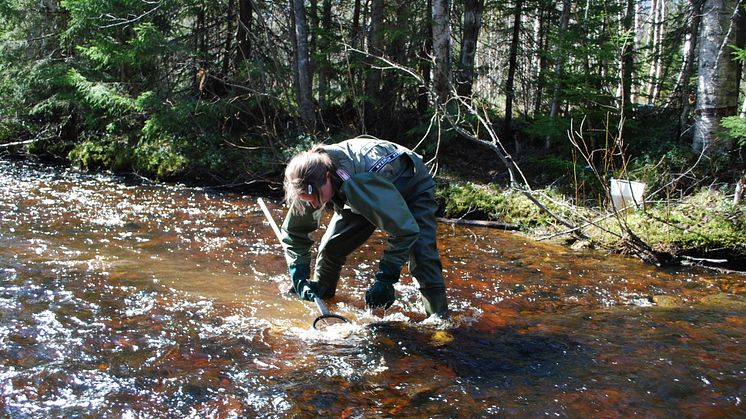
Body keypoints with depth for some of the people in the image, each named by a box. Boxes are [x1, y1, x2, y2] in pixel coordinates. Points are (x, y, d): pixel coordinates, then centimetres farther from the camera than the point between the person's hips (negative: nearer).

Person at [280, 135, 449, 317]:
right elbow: (293, 232, -9)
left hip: (412, 186, -6)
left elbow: (405, 229, -41)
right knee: (330, 246, -2)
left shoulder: (357, 183, -47)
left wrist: (386, 278, -38)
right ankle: (318, 298, 23)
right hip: (363, 197, 6)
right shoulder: (310, 184, -25)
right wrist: (299, 278, -20)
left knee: (421, 257, -23)